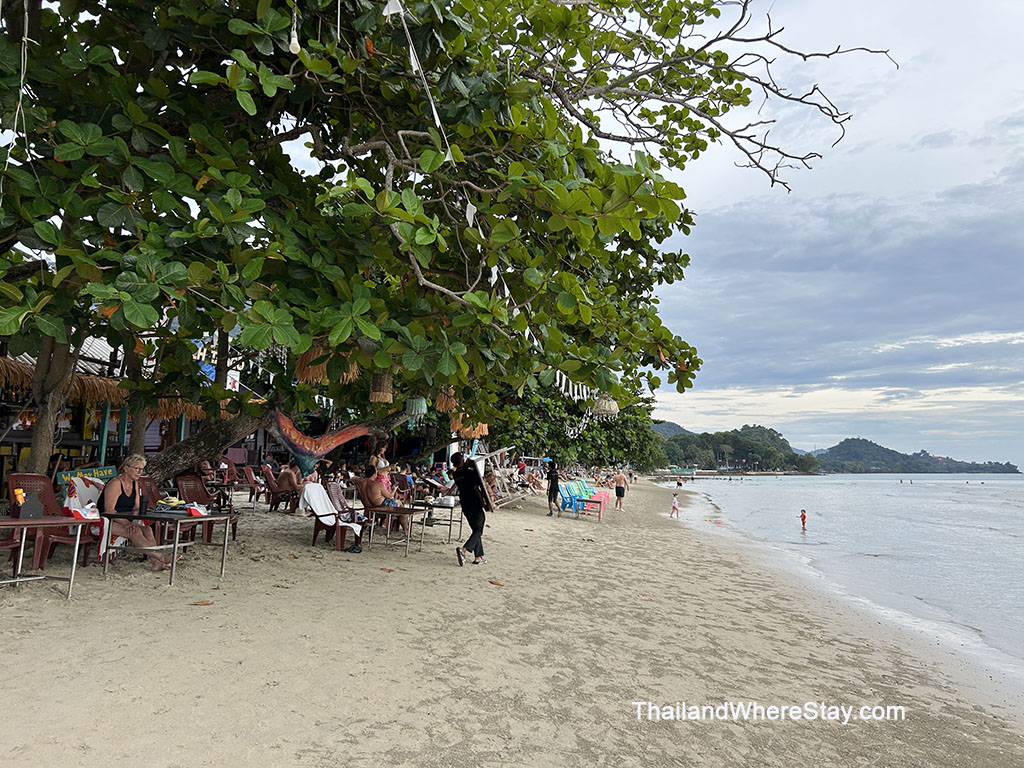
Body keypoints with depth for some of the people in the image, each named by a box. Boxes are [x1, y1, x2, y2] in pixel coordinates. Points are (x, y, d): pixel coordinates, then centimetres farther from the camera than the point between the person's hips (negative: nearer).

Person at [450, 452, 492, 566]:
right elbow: (477, 489, -16)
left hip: (465, 506, 7)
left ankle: (478, 558, 13)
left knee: (476, 530, 14)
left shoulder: (455, 474, 3)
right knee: (478, 531, 1)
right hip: (475, 505, -7)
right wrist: (484, 503, -9)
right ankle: (463, 550, -18)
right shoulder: (470, 472, -15)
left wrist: (467, 465, 17)